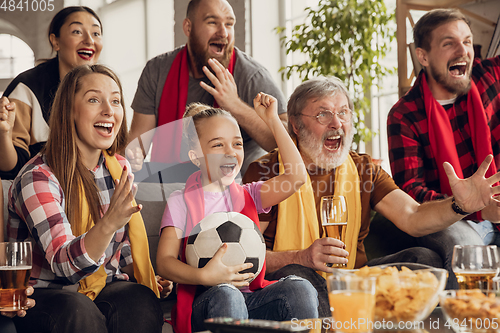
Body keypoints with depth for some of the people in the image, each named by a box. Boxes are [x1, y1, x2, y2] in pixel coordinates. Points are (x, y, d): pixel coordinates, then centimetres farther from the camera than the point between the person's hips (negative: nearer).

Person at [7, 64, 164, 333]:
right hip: (43, 295, -5)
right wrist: (109, 223, -43)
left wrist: (150, 278, 3)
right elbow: (65, 264, -26)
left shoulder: (120, 169, 7)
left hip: (106, 288, 5)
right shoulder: (37, 178, -15)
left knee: (143, 302, -29)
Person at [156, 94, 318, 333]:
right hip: (203, 302, -3)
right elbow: (164, 262, -4)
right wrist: (204, 276, -24)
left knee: (299, 288, -25)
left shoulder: (247, 196, 16)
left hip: (251, 297, 3)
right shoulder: (181, 202, 5)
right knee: (224, 294, -38)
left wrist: (272, 121, 7)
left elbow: (296, 176, 2)